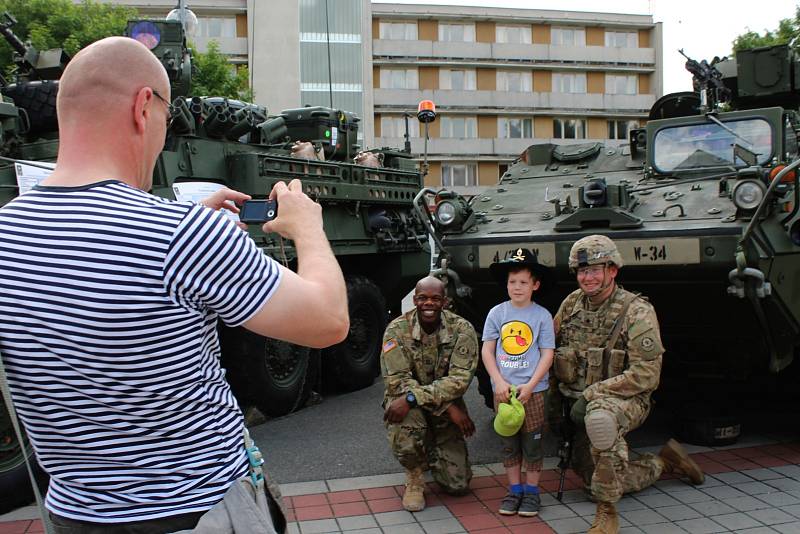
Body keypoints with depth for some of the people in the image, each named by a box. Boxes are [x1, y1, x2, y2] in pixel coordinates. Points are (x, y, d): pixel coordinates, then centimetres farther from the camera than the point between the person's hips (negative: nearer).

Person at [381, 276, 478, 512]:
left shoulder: (462, 329, -13)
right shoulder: (397, 329, -14)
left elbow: (460, 379, -23)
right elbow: (396, 380, -20)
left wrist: (412, 397, -37)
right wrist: (449, 406, -27)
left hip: (446, 409, 1)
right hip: (407, 406, -1)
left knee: (458, 485, -3)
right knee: (408, 422, -38)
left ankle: (431, 453, 33)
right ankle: (414, 477, -5)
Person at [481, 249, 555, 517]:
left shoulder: (542, 315, -3)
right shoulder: (497, 313, 2)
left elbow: (547, 355, -3)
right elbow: (487, 350, 2)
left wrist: (530, 386, -12)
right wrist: (499, 382, -9)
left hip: (533, 390, -2)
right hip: (503, 389, 2)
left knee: (532, 442, 6)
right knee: (509, 442, 10)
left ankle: (531, 491, 19)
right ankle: (514, 489, 22)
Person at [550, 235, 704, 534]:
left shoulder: (637, 311, -13)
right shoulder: (571, 304, 3)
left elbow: (646, 375, -19)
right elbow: (549, 354, 13)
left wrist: (592, 393, -22)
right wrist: (555, 403, 8)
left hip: (624, 400, -6)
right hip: (579, 405, 7)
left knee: (600, 416, -42)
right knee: (597, 482, 12)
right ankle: (663, 463, 35)